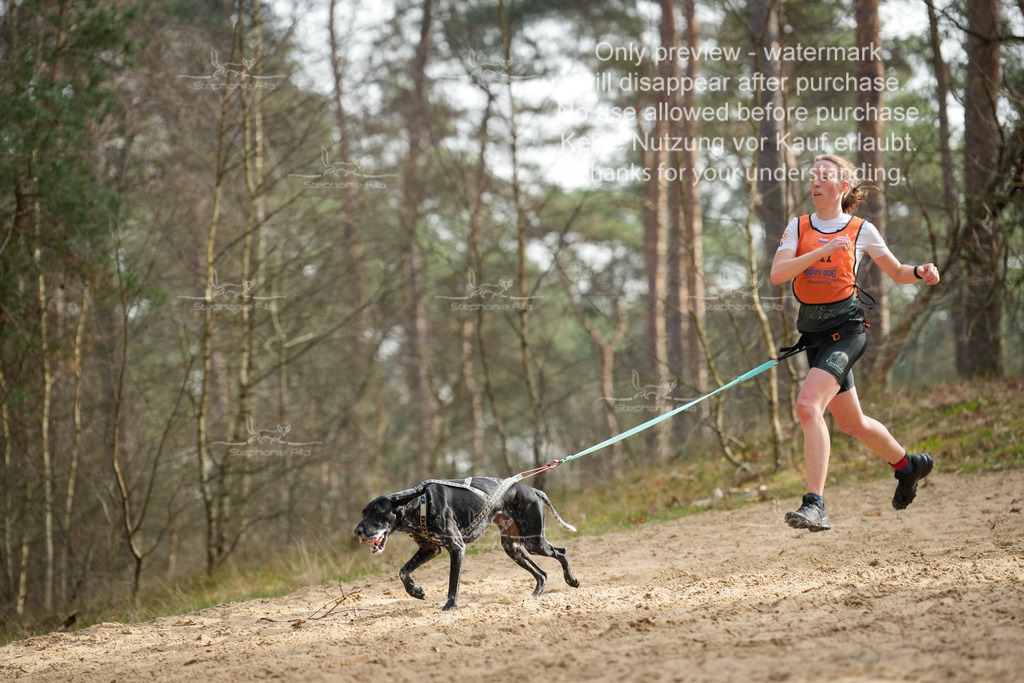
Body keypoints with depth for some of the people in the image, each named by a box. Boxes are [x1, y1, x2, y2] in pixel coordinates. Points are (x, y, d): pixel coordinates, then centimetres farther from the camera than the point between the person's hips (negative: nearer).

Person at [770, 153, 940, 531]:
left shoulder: (861, 230, 1)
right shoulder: (798, 227, 7)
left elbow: (897, 273, 13)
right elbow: (777, 274, -9)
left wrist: (921, 272, -9)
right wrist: (822, 251, -19)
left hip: (845, 327, -5)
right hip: (813, 330, 5)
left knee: (808, 404, -25)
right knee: (850, 422, 15)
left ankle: (815, 505, -27)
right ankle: (907, 464, 42)